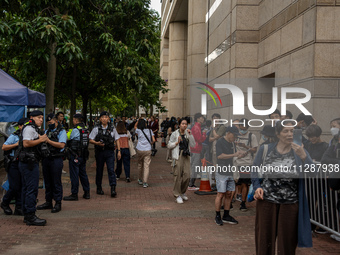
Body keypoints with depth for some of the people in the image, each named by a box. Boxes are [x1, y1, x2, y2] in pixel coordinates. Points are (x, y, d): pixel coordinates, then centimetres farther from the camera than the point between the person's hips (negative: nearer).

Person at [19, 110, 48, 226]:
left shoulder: (33, 129, 21)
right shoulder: (29, 128, -11)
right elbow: (26, 143, -24)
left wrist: (40, 138, 14)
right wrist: (40, 140, -17)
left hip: (28, 163, 11)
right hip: (29, 162, -11)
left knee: (27, 189, 13)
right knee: (32, 189, -10)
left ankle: (27, 215, 20)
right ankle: (30, 217, -7)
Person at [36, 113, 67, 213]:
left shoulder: (61, 132, -2)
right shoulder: (47, 131, 18)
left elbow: (61, 145, -15)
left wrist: (48, 141, -15)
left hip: (56, 159, -6)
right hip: (46, 159, 6)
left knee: (56, 182, -3)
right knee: (47, 181, 11)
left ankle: (58, 203, 3)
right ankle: (48, 202, 21)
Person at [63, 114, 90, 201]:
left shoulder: (75, 130, -15)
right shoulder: (85, 129, 8)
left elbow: (67, 138, -5)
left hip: (75, 155, -8)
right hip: (84, 155, 8)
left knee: (74, 174, -2)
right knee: (83, 173, 15)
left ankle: (74, 194, 2)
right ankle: (87, 193, 18)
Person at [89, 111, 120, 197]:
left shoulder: (112, 129, 7)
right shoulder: (96, 129, 3)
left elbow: (117, 140, 12)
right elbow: (90, 140, 2)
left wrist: (119, 151, 6)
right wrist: (97, 143, -18)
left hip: (110, 152, 0)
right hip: (99, 152, 0)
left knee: (111, 170, -10)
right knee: (99, 170, 9)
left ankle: (113, 189, -13)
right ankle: (99, 188, 22)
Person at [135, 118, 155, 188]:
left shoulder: (138, 131, 2)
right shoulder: (149, 131, 5)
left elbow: (135, 126, 24)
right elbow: (153, 140, 2)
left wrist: (138, 120, 21)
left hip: (140, 150, 0)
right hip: (148, 150, 0)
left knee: (140, 165, 16)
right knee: (146, 166, -3)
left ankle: (140, 180, 28)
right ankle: (145, 183, -9)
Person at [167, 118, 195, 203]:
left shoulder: (187, 134, 12)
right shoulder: (175, 134, 1)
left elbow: (193, 145, 4)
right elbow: (169, 145, 2)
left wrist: (190, 135, -4)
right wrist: (177, 142, -12)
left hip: (186, 156, 4)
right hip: (178, 156, -4)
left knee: (187, 175, -1)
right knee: (178, 176, -5)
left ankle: (182, 192, 20)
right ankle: (177, 195, 6)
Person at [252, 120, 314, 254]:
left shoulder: (300, 152, 2)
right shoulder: (265, 150, 2)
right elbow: (255, 172, 9)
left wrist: (303, 157, -23)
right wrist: (257, 187, -8)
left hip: (290, 203, 0)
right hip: (267, 201, 0)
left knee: (287, 242, 8)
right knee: (265, 239, 8)